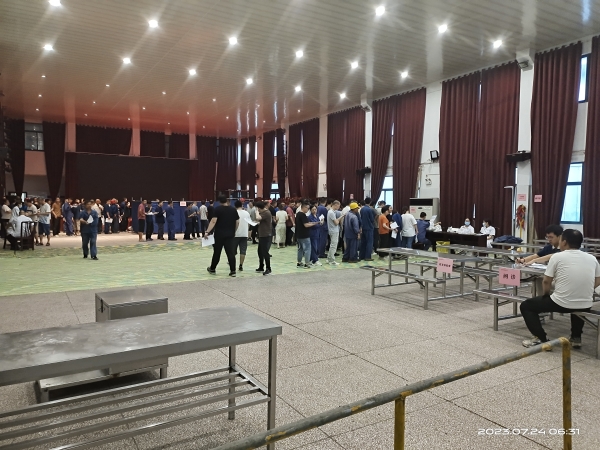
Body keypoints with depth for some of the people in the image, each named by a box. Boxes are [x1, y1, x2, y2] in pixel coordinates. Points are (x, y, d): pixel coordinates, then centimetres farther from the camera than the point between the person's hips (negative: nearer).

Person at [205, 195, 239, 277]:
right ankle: (233, 271, -2)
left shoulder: (217, 209, -6)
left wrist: (207, 232, -16)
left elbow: (213, 221, -15)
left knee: (216, 252, 10)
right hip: (230, 235, 2)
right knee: (231, 253, 1)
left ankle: (212, 269, 24)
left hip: (219, 235, -2)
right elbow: (237, 222, 6)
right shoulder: (233, 210, 5)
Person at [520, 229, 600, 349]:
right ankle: (576, 338, 35)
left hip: (561, 303, -5)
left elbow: (546, 281, -3)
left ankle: (541, 338, 6)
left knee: (526, 306, 14)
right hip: (586, 306, 5)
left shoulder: (557, 256, -9)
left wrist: (545, 295, 16)